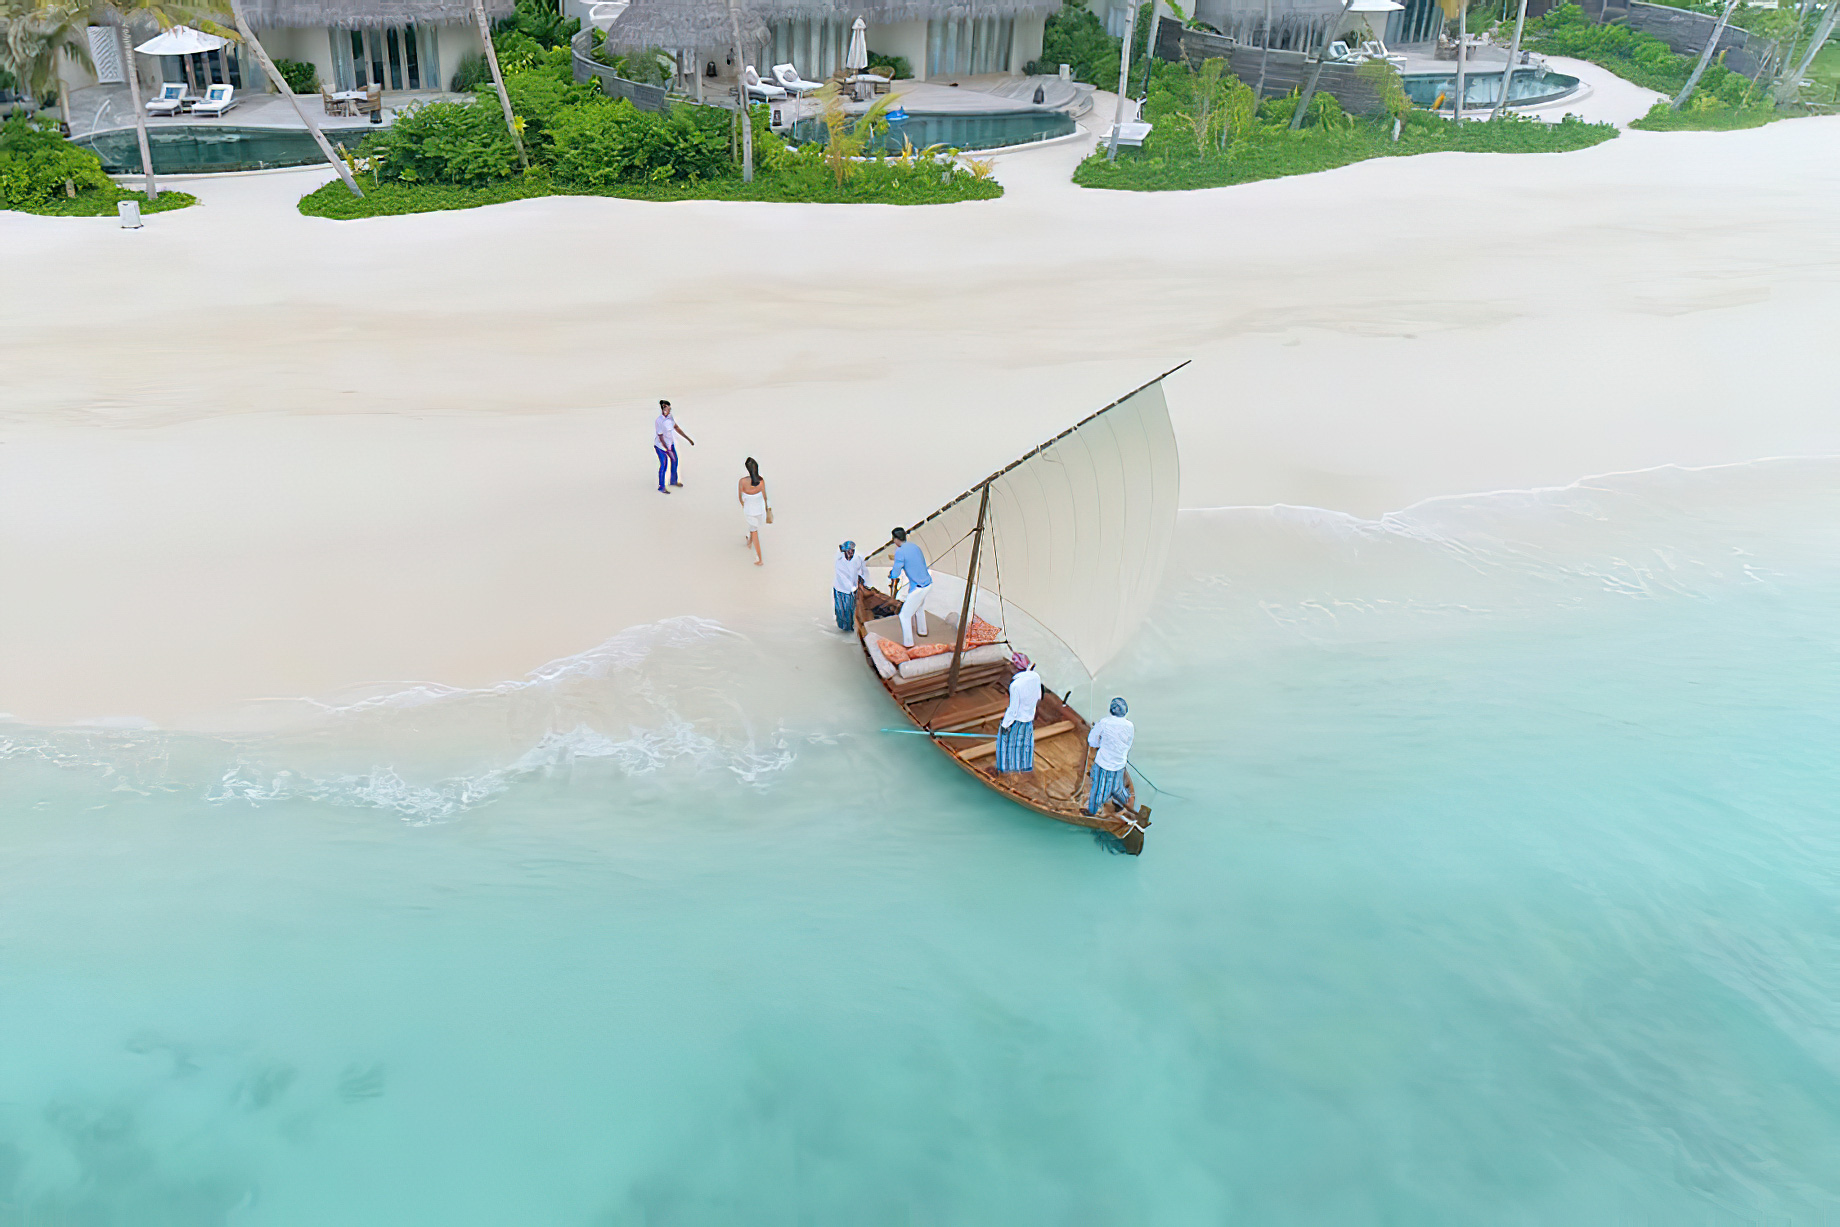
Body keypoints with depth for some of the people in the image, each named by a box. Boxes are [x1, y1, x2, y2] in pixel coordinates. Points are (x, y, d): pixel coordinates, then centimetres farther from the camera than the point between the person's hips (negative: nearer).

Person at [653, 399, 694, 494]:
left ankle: (673, 481, 37)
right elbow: (661, 437, -24)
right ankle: (661, 487, 9)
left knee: (674, 460, 17)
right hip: (661, 445, -8)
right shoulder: (658, 421, -27)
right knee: (664, 464, -5)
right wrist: (668, 450, -24)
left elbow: (676, 428, 9)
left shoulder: (670, 417, -5)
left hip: (670, 443, 8)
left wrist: (688, 439, 13)